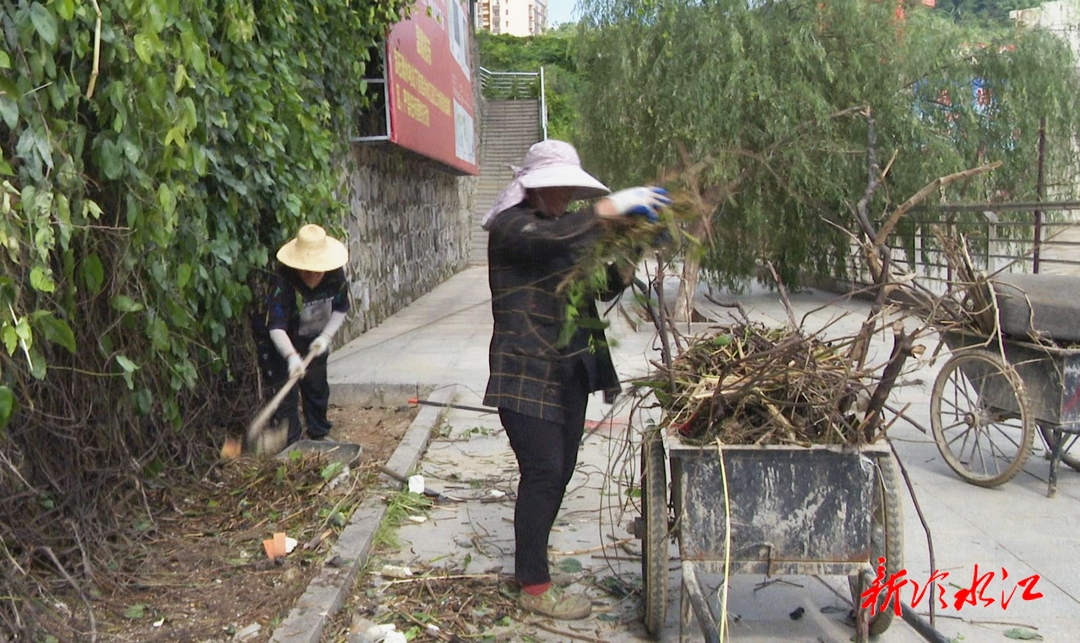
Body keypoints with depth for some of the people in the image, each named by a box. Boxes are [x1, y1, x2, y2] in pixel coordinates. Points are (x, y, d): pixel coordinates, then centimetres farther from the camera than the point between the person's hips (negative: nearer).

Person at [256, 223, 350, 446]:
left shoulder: (335, 276, -18)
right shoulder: (282, 283, -32)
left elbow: (340, 308, -3)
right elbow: (276, 327, -35)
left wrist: (325, 337, -16)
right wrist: (292, 357, -49)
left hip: (314, 342, 5)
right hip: (282, 344, -5)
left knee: (317, 388, 16)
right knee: (286, 393, -8)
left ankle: (319, 435, 34)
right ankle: (289, 446, 1)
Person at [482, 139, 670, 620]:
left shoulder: (570, 229, 17)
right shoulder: (510, 227, -6)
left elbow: (602, 288, 17)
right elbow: (547, 237, -29)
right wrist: (610, 208, -33)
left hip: (571, 369, 8)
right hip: (527, 372, -8)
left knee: (560, 471, 12)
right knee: (543, 473, -7)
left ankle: (530, 557, 29)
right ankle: (534, 586, 6)